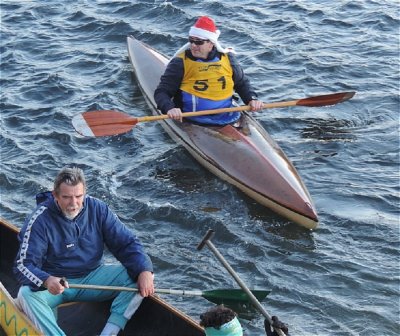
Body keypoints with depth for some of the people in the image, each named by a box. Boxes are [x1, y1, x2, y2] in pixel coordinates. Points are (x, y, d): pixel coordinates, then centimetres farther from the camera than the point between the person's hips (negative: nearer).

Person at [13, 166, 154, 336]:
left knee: (136, 276, -19)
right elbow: (23, 265, -19)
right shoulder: (40, 219, -14)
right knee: (26, 294, -34)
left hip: (91, 276, 3)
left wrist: (145, 271, -22)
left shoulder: (97, 209, -5)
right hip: (55, 281, -3)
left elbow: (127, 243, -3)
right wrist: (46, 280, -41)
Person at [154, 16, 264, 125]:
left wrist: (252, 99, 4)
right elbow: (161, 92, -2)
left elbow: (242, 83, 23)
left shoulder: (227, 58, 8)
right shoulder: (180, 63, -3)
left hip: (227, 119, 2)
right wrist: (169, 108, -23)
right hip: (193, 123, -2)